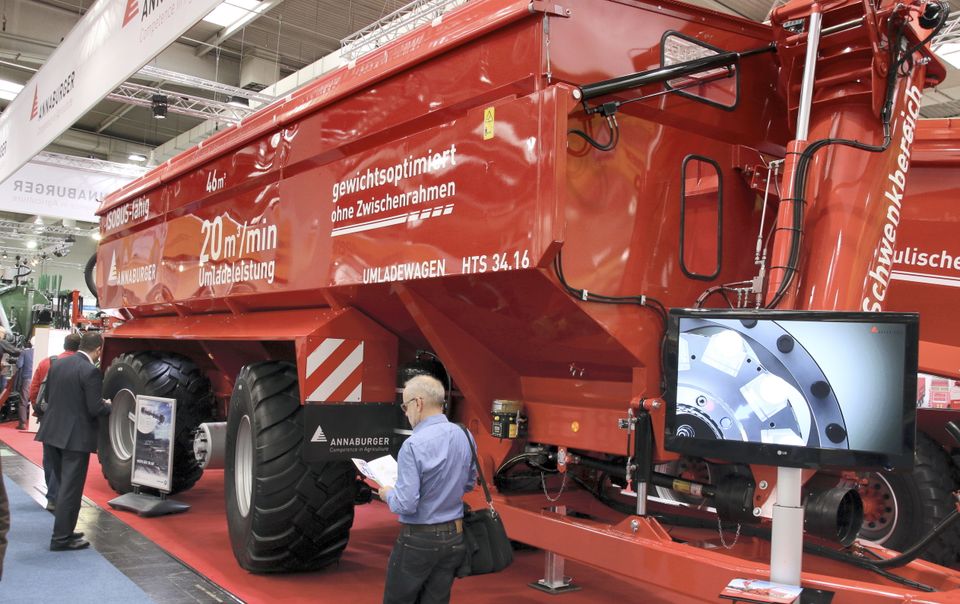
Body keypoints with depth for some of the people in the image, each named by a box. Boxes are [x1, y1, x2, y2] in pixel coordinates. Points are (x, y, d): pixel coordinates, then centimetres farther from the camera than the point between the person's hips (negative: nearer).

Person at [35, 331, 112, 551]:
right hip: (76, 437, -8)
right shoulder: (90, 371, -17)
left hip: (52, 434, 8)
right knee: (71, 489, 2)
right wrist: (108, 406, 2)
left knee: (65, 485, 20)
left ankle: (64, 530, 29)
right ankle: (61, 538, 9)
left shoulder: (57, 365, 6)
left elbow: (49, 396, 14)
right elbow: (95, 408, -18)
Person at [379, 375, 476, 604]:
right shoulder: (464, 436, 0)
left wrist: (387, 494, -2)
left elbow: (406, 505, -21)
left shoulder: (413, 445, -21)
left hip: (419, 540, -6)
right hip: (454, 538, 6)